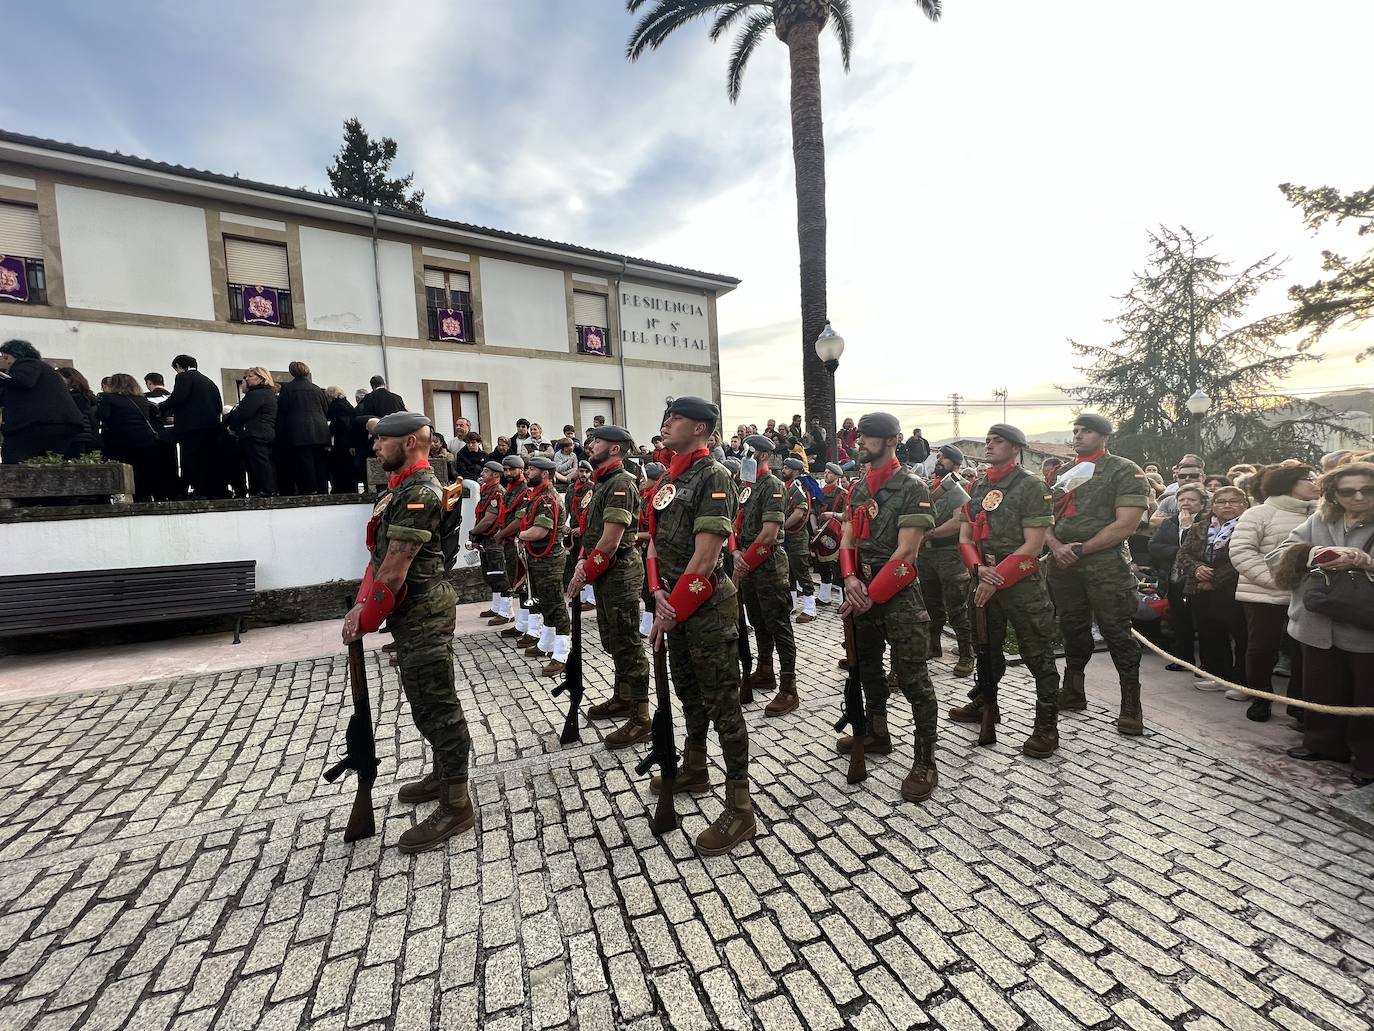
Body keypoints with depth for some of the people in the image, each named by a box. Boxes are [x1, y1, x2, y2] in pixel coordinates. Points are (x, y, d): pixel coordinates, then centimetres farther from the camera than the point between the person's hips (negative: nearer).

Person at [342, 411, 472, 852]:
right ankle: (443, 775, 38)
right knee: (428, 701, 21)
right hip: (413, 612, 11)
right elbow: (380, 555, 13)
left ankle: (455, 806, 11)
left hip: (423, 614, -11)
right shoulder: (401, 487, 14)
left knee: (435, 706, -2)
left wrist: (365, 620, -10)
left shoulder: (420, 493, -19)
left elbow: (395, 571, -20)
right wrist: (362, 604, 2)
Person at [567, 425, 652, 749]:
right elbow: (590, 529, 16)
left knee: (627, 645, -3)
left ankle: (639, 719, 8)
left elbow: (610, 542, -21)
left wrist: (585, 574, -13)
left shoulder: (621, 484, -16)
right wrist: (582, 562, 1)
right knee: (611, 641, 20)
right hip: (603, 573, 10)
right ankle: (622, 699, 36)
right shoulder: (600, 483, 15)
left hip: (620, 573, -10)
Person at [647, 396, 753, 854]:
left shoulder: (713, 476, -15)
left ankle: (740, 809, 15)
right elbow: (655, 542, 11)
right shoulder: (667, 479, 11)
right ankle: (694, 769, 43)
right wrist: (659, 593, -4)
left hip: (707, 605, -9)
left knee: (722, 704, 1)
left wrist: (673, 610, -14)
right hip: (674, 602, 9)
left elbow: (705, 557, -20)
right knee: (689, 693, 23)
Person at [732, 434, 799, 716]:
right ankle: (764, 673, 33)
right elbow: (737, 524, 14)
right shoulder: (746, 487, 14)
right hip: (747, 565, 9)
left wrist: (745, 562, -13)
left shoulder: (772, 486, -12)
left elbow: (769, 534, -19)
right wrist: (736, 553, -4)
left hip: (769, 566, -9)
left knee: (778, 626, -4)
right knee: (758, 623, 18)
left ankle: (789, 689, 3)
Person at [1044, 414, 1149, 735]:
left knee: (1116, 632, 1)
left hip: (1106, 565, -5)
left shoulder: (1124, 470, -2)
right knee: (1072, 629, 15)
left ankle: (1131, 705, 15)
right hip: (1064, 564, 5)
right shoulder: (1061, 473, 14)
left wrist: (1080, 549, -13)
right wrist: (1057, 546, -8)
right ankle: (1072, 693, 28)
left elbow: (1126, 524, -12)